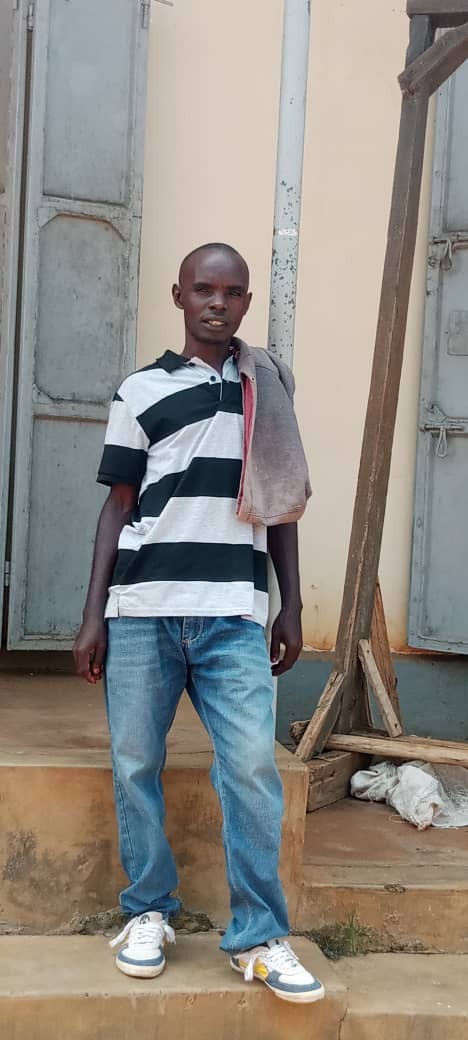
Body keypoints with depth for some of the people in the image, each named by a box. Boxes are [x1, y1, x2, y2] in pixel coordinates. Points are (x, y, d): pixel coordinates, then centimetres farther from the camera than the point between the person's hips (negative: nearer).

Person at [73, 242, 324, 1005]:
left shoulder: (270, 388, 13)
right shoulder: (141, 392, 7)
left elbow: (280, 504, 15)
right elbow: (119, 507, 7)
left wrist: (292, 605, 10)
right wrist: (93, 614, 1)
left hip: (235, 614, 1)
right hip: (141, 611, 0)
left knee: (253, 767, -7)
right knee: (135, 765, 5)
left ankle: (259, 936, 5)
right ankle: (148, 913, 22)